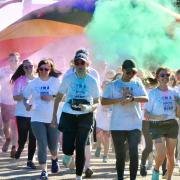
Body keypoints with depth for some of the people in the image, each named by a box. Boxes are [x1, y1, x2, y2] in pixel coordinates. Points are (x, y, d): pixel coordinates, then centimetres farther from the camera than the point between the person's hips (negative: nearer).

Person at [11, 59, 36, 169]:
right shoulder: (20, 80, -4)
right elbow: (15, 97, -8)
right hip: (22, 114, -2)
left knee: (33, 138, 1)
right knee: (23, 138, 3)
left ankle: (30, 160, 12)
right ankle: (20, 149, 36)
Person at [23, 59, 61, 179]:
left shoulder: (56, 81, -3)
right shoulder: (33, 83, 2)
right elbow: (26, 98, 8)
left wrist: (52, 97, -18)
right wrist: (27, 105, -12)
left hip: (53, 119, 0)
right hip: (38, 119, 0)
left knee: (53, 145, 10)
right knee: (42, 145, -9)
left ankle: (55, 159, 44)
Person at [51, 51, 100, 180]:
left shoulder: (92, 81, -2)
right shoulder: (68, 78, -1)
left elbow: (97, 103, 4)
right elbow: (58, 98, 7)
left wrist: (89, 108, -18)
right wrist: (54, 116, 3)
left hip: (85, 117, 0)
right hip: (68, 116, 0)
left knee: (81, 149, -1)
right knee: (67, 149, -6)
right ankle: (68, 154, 32)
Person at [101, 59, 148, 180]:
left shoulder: (137, 84, 9)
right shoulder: (113, 85, 5)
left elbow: (146, 98, -3)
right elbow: (103, 101, -1)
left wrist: (132, 98, -20)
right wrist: (120, 99, -15)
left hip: (135, 125, 0)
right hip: (117, 125, 0)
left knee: (134, 153, -11)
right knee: (120, 155, 7)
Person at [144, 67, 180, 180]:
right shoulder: (153, 93, -3)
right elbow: (146, 115, -3)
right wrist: (157, 117, -21)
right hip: (157, 126, -3)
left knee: (171, 156, 5)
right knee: (161, 154, -17)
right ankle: (156, 170, 12)